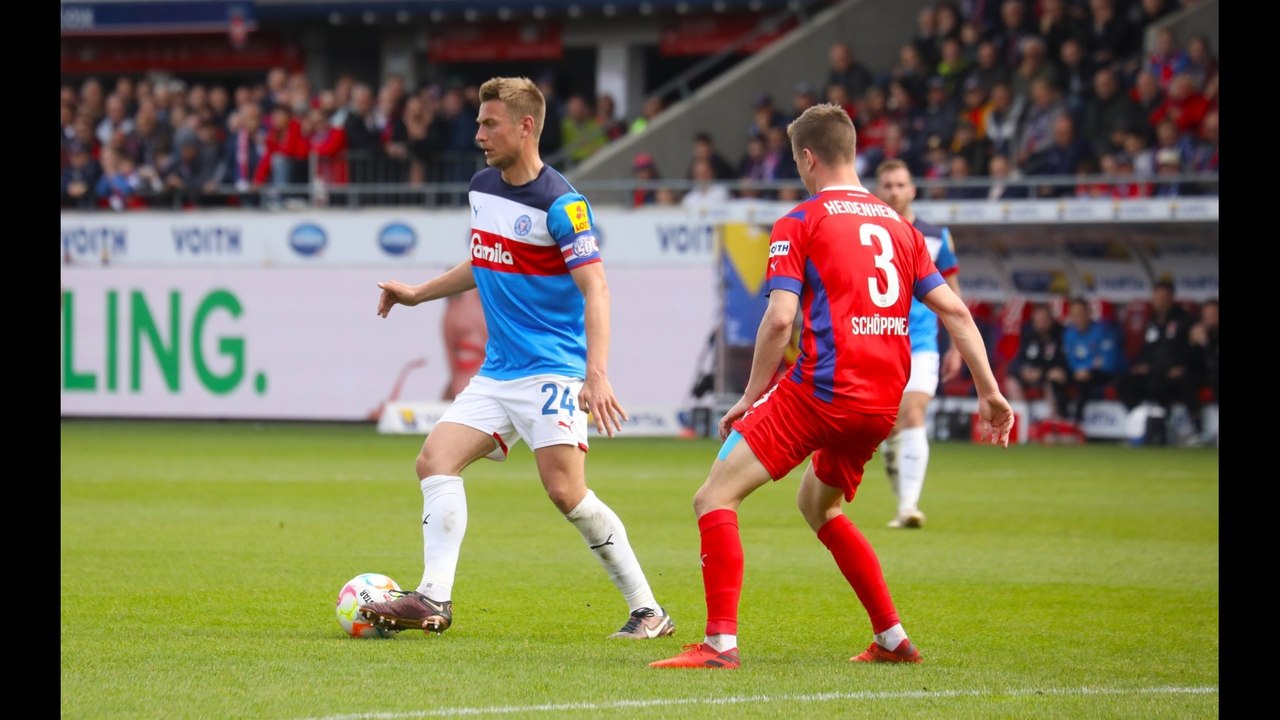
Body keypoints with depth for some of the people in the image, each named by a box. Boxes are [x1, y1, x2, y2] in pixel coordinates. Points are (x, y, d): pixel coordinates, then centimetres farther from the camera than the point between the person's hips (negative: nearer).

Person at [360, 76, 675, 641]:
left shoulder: (560, 204, -14)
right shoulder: (482, 187, 10)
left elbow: (596, 290, -20)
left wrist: (597, 375, -30)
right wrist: (418, 294, 28)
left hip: (552, 370, -8)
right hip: (496, 371, 8)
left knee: (566, 492, -16)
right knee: (436, 460, -8)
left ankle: (648, 610, -5)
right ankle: (433, 600, -12)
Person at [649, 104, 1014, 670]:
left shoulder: (799, 224, 0)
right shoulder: (898, 226, 17)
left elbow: (779, 319, -11)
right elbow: (954, 310, 13)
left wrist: (750, 399, -2)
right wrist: (990, 394, 15)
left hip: (822, 388, -7)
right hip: (883, 404, 7)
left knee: (715, 497, -5)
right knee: (817, 505, 29)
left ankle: (721, 642, -19)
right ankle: (892, 638, 25)